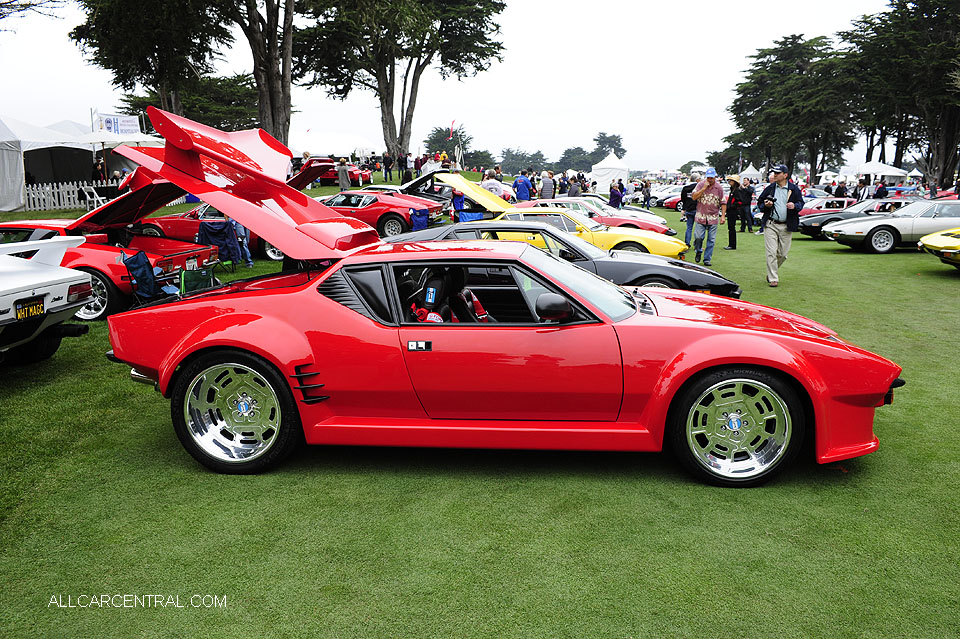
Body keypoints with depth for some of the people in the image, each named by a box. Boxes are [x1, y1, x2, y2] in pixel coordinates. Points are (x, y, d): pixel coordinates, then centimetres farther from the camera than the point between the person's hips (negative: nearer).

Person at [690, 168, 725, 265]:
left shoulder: (719, 188, 4)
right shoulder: (700, 185, 2)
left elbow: (723, 203, 7)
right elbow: (694, 197, -9)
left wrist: (723, 216, -1)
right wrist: (704, 188, -15)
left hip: (713, 218, 1)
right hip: (700, 216, -1)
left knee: (711, 240, 0)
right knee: (698, 237, -7)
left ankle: (707, 259, 8)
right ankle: (698, 251, 23)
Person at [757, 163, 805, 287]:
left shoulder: (794, 189, 4)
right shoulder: (770, 188, 7)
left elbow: (801, 203, 10)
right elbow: (760, 202, 14)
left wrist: (795, 206, -12)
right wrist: (765, 205, -8)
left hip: (786, 226, 1)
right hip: (771, 225, -1)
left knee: (783, 253, 6)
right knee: (771, 253, -7)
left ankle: (771, 272, 30)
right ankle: (773, 278, -3)